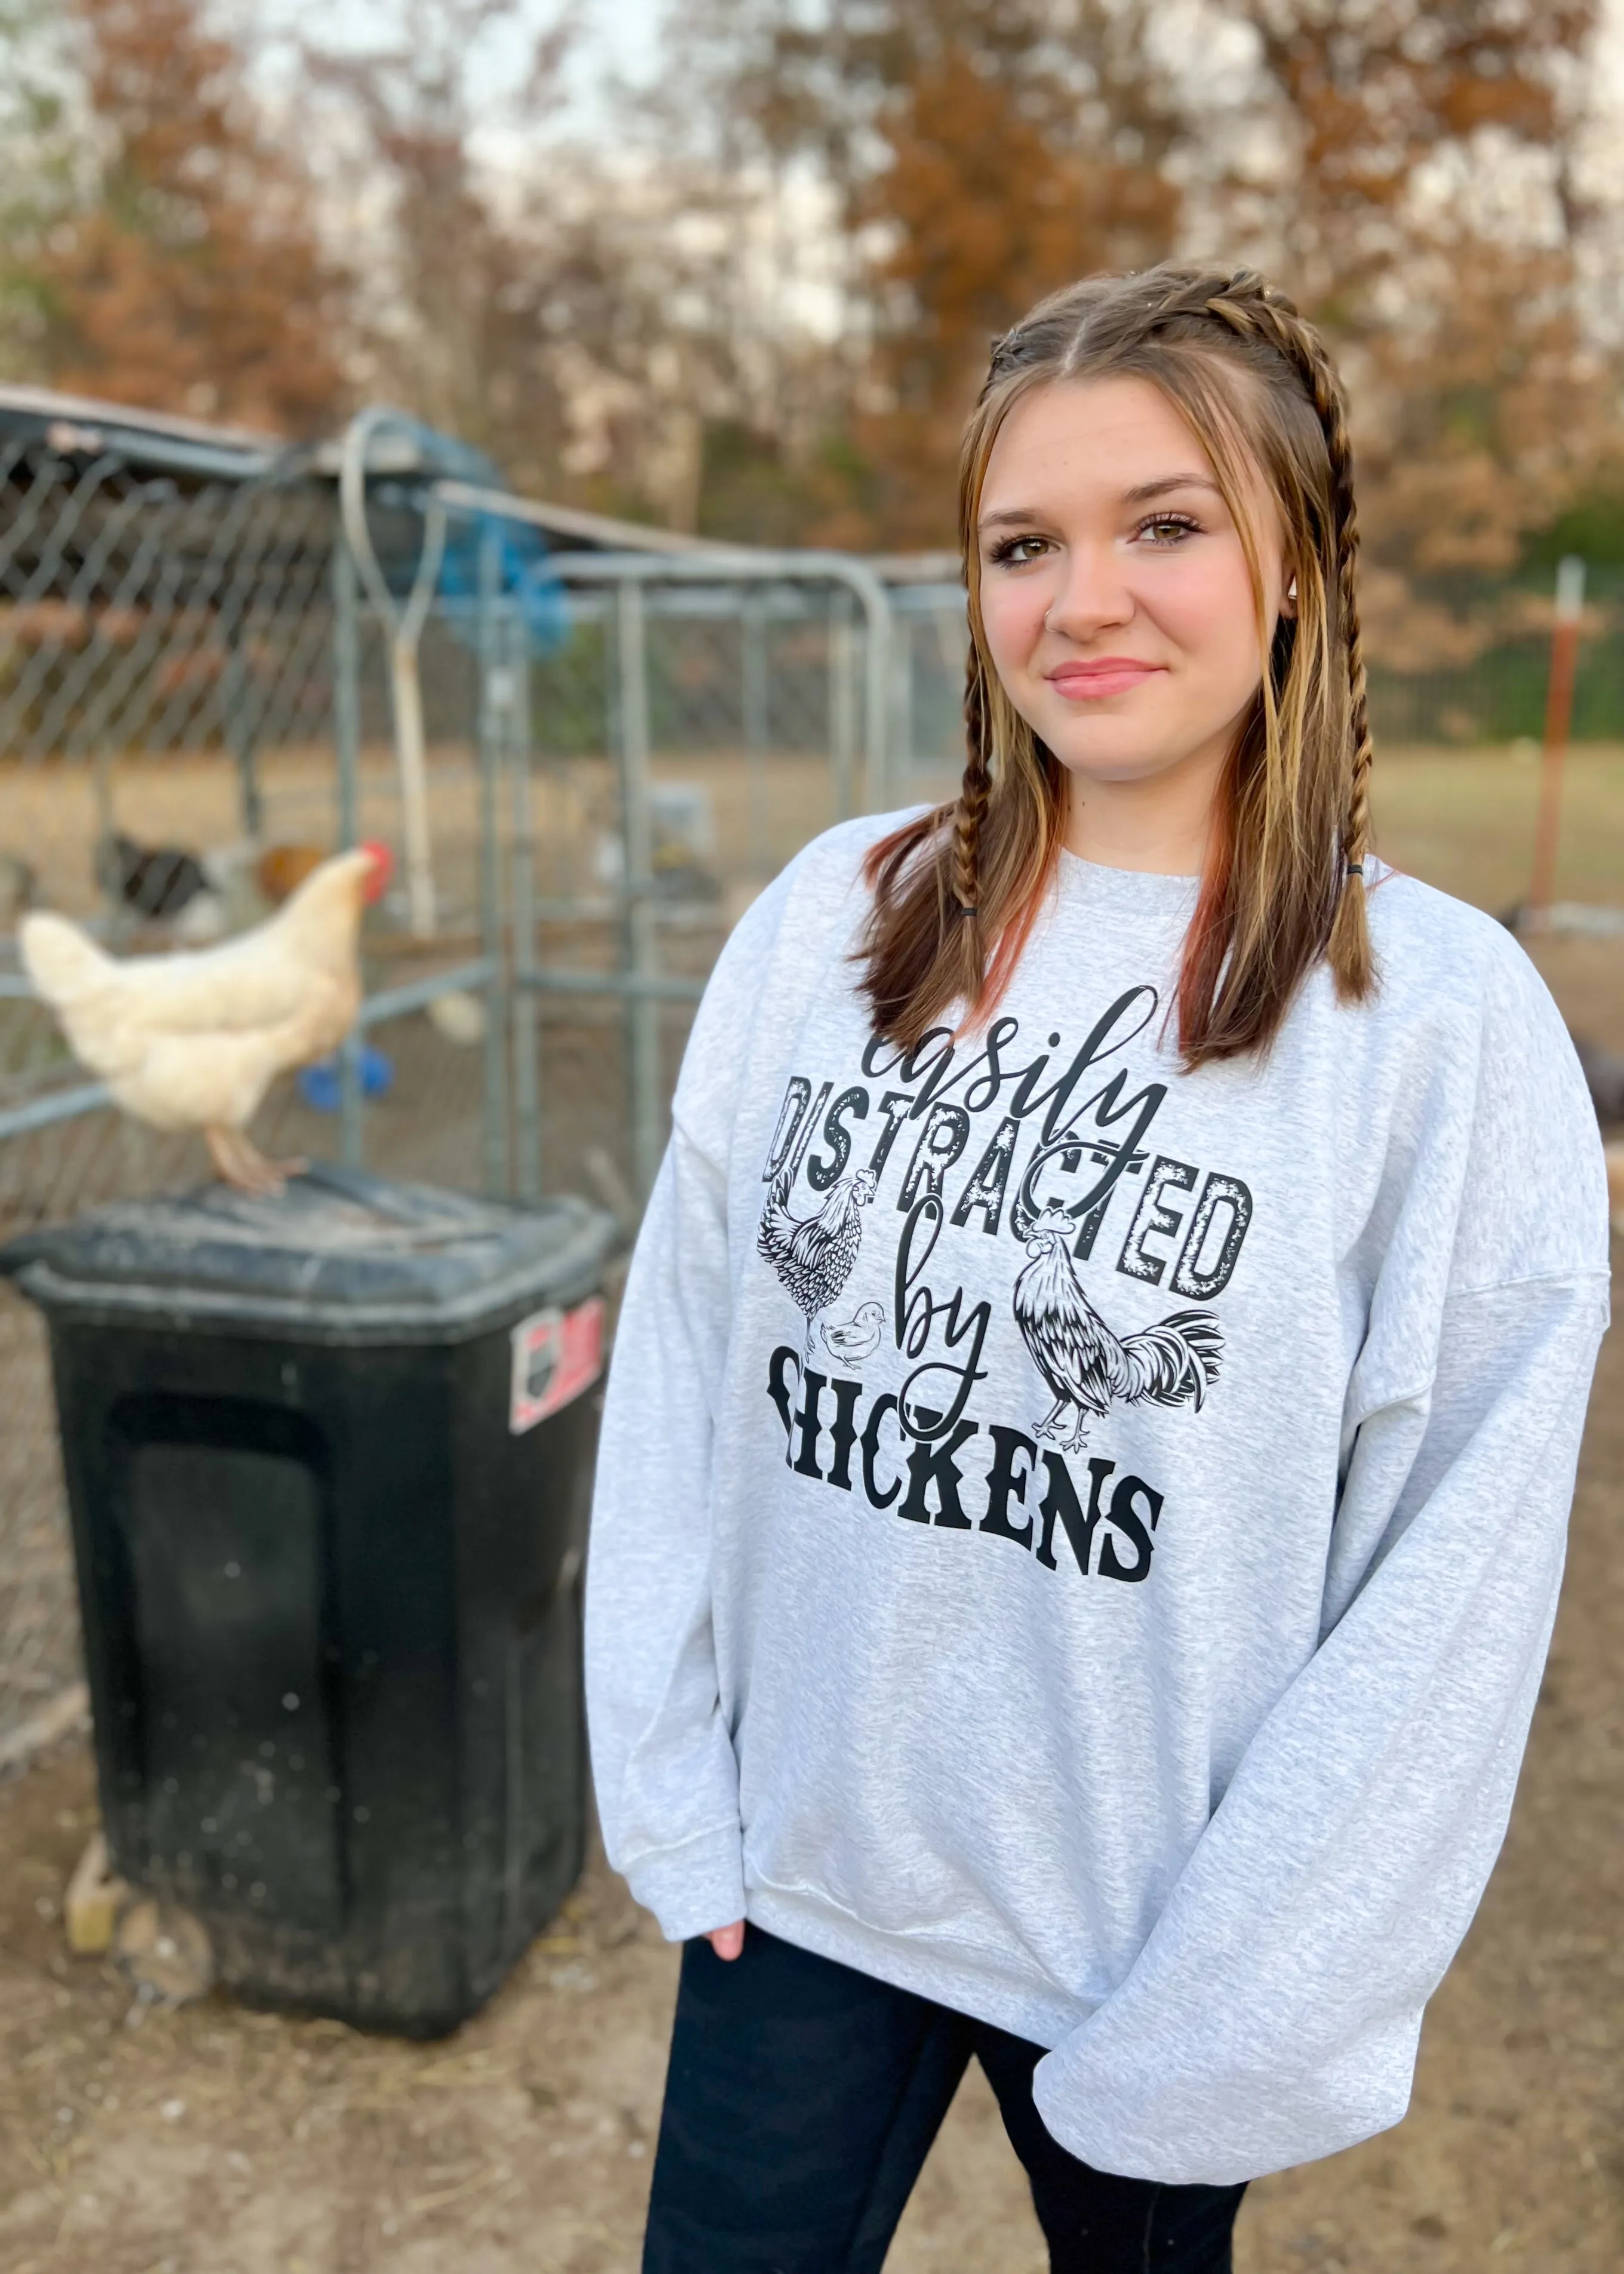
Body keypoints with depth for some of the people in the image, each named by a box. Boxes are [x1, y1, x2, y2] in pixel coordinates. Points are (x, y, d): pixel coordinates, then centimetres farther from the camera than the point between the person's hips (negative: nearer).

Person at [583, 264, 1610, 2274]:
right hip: (797, 1876, 2)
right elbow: (679, 1362, -1)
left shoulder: (1444, 1016, -14)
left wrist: (1222, 2019, -11)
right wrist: (672, 1793, -1)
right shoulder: (830, 920, -4)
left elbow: (1455, 1574, -12)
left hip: (1146, 1932, -1)